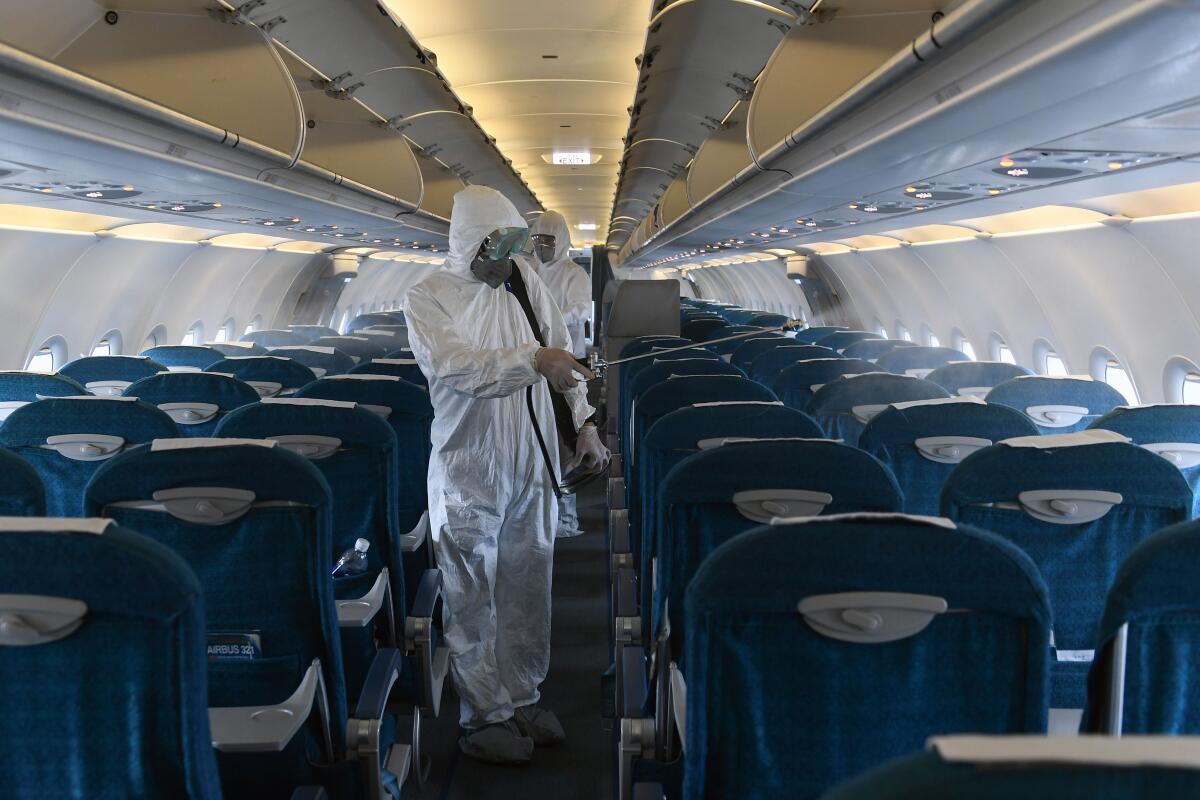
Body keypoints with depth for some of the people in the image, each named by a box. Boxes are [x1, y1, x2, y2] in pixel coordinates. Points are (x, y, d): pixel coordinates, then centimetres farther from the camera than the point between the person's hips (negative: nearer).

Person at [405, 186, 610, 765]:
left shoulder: (525, 282, 6)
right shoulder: (428, 299, -9)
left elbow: (562, 354, 12)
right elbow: (458, 367, -24)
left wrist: (584, 422, 5)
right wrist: (532, 359, -34)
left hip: (532, 466, 5)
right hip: (470, 473, -5)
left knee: (528, 590, 14)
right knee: (474, 601, 4)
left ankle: (523, 698, 29)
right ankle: (484, 717, 16)